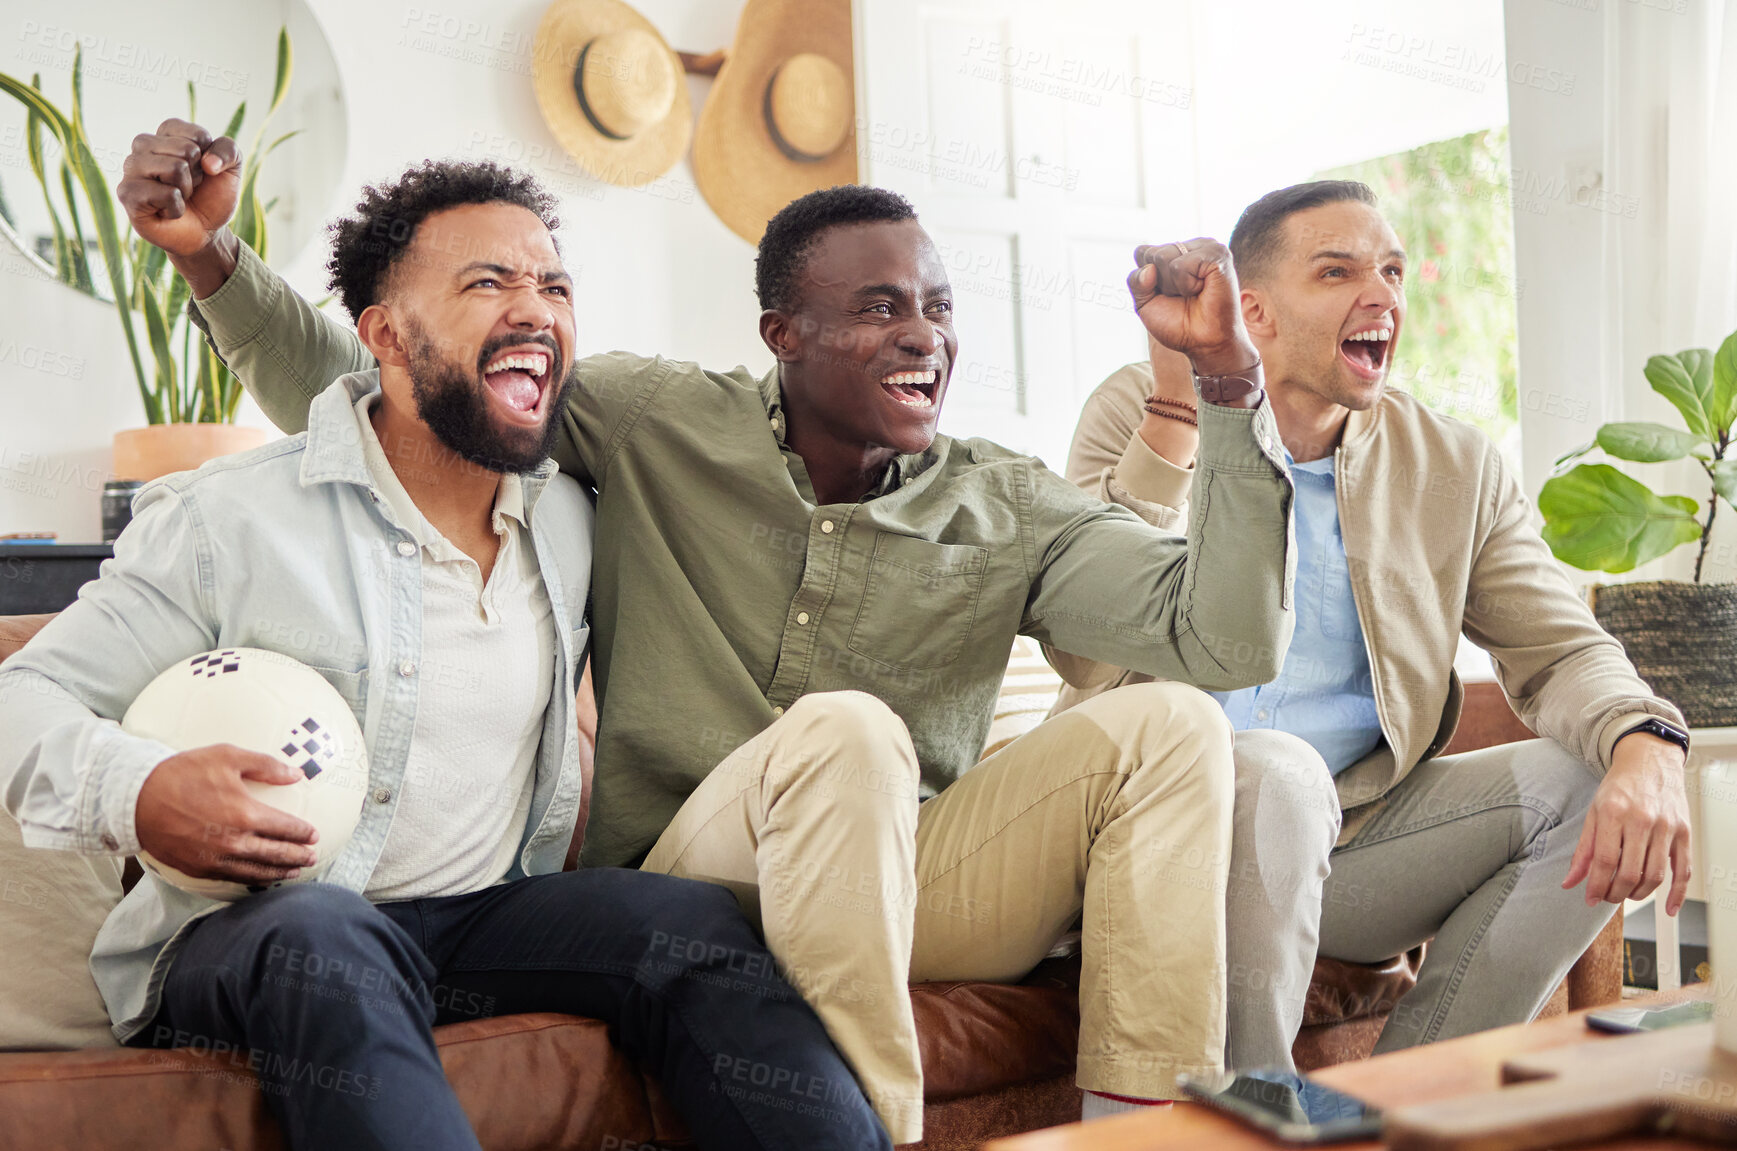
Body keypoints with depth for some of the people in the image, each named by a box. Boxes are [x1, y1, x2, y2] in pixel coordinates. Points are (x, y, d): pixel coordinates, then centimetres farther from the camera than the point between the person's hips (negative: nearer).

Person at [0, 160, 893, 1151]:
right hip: (247, 940, -4)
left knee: (695, 922, -21)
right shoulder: (228, 519, -6)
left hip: (486, 921, 4)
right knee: (322, 932, -38)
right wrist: (137, 793, -24)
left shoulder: (573, 525, 9)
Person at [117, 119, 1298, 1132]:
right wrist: (214, 259, -15)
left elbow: (1232, 641, -8)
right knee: (844, 732, -34)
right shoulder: (651, 425, -2)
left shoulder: (1009, 509, 3)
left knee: (1167, 724, -17)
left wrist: (1232, 379, -14)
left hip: (911, 895, 3)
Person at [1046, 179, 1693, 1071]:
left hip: (1351, 831, 5)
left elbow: (1559, 649, 8)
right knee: (1274, 772, -35)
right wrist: (1178, 407, -22)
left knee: (1596, 785, -12)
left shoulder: (1455, 468, 9)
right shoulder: (1136, 413, -2)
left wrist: (1647, 747, -17)